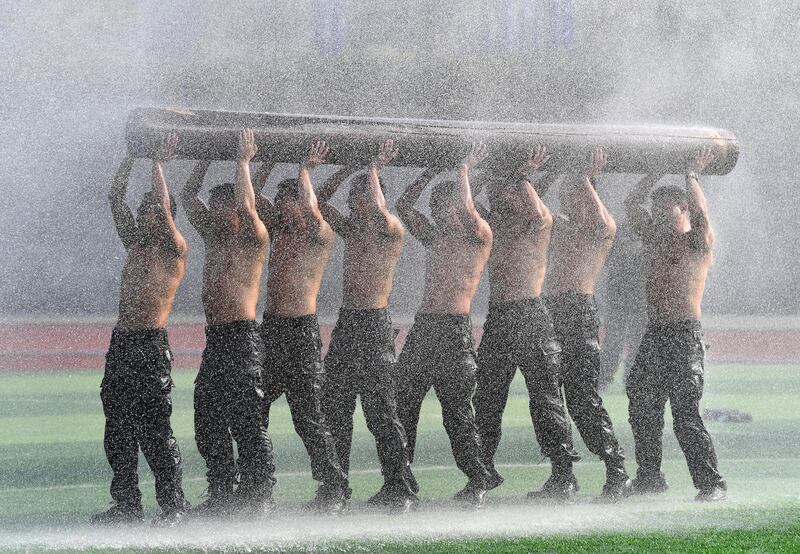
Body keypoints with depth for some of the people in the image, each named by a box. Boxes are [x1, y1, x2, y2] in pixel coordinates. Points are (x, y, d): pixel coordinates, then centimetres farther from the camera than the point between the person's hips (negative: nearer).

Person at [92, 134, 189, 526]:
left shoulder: (174, 249, -3)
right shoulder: (135, 243, 17)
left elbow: (163, 208, -17)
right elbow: (115, 198, 13)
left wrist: (159, 164, -9)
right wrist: (132, 157, 7)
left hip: (151, 346, -8)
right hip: (122, 343, 8)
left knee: (154, 430, -8)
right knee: (118, 429, 7)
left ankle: (173, 505, -4)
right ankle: (127, 504, 12)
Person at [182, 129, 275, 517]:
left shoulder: (252, 239, -5)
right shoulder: (214, 236, 17)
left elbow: (246, 206, -23)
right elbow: (188, 197, 21)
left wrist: (243, 162, -13)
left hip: (242, 337, -9)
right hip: (215, 338, 9)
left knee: (248, 422, -8)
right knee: (208, 420, 9)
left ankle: (259, 496, -6)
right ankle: (222, 495, 16)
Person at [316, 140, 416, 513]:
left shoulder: (391, 231, -7)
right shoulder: (351, 230, 15)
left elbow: (378, 210, -28)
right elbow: (320, 202, 20)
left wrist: (373, 169, -16)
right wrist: (348, 169, 12)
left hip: (374, 327, -8)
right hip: (346, 324, 8)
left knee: (380, 412, -9)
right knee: (334, 409, 7)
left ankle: (400, 489, -7)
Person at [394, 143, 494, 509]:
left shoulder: (479, 238, 0)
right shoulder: (435, 238, 20)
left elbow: (466, 209, -19)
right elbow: (404, 206, 21)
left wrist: (464, 170, -6)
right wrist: (432, 172, 17)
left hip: (455, 331, -7)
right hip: (423, 327, 7)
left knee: (457, 410, -7)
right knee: (403, 404, 2)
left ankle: (477, 485, 0)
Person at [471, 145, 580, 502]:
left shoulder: (538, 225, -5)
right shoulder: (495, 221, 15)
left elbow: (538, 215, -24)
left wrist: (522, 179, -12)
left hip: (528, 316, -7)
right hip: (497, 317, 7)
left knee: (545, 399, -8)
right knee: (486, 399, 10)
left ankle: (563, 476, -7)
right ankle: (485, 470, 19)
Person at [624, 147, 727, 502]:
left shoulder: (698, 242, -3)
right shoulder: (655, 238, 18)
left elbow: (701, 213, -21)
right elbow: (631, 204, 19)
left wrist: (692, 175, -9)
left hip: (685, 335, -8)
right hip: (654, 335, 8)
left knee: (685, 413, -13)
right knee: (641, 407, 8)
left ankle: (711, 483, -11)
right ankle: (649, 476, 20)